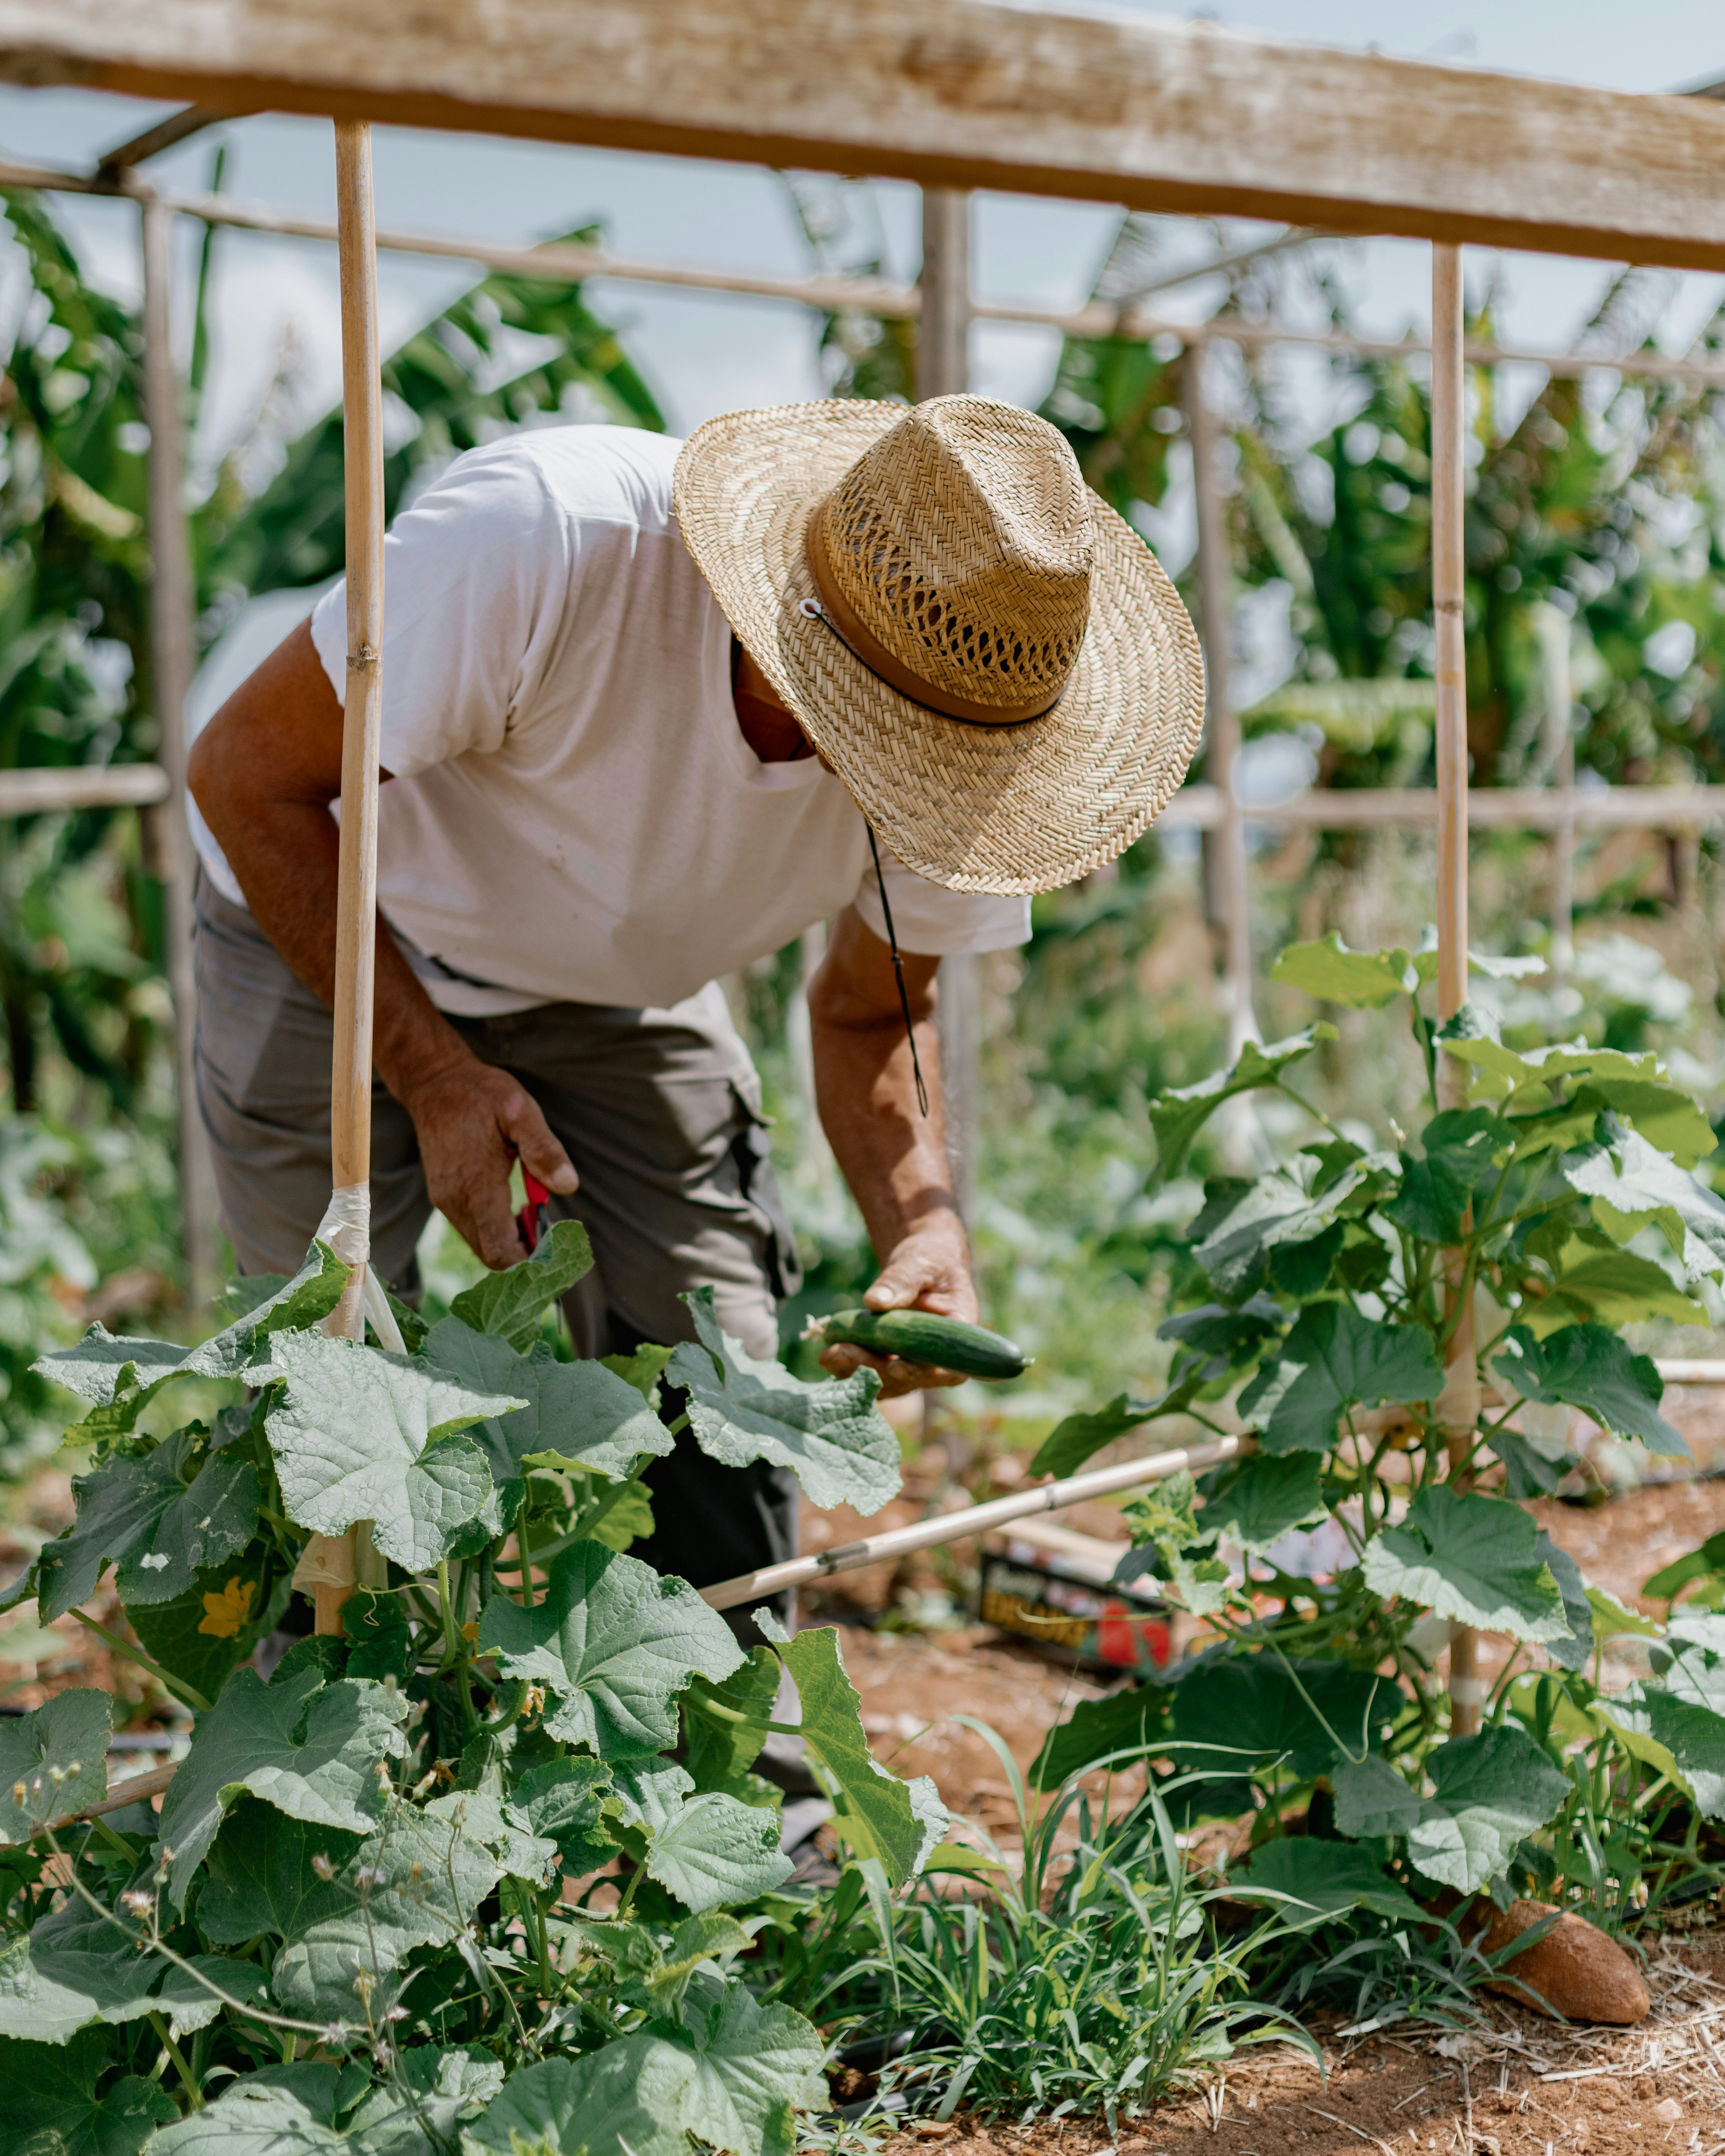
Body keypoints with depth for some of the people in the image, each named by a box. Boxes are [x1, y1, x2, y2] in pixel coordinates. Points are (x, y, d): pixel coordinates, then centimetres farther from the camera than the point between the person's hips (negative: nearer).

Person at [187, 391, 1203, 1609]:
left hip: (624, 992, 4)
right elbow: (248, 772, -25)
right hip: (333, 943, -3)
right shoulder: (545, 544, -38)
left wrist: (926, 1229, -24)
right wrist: (435, 1076, -28)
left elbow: (872, 1014, -5)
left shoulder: (963, 723, -23)